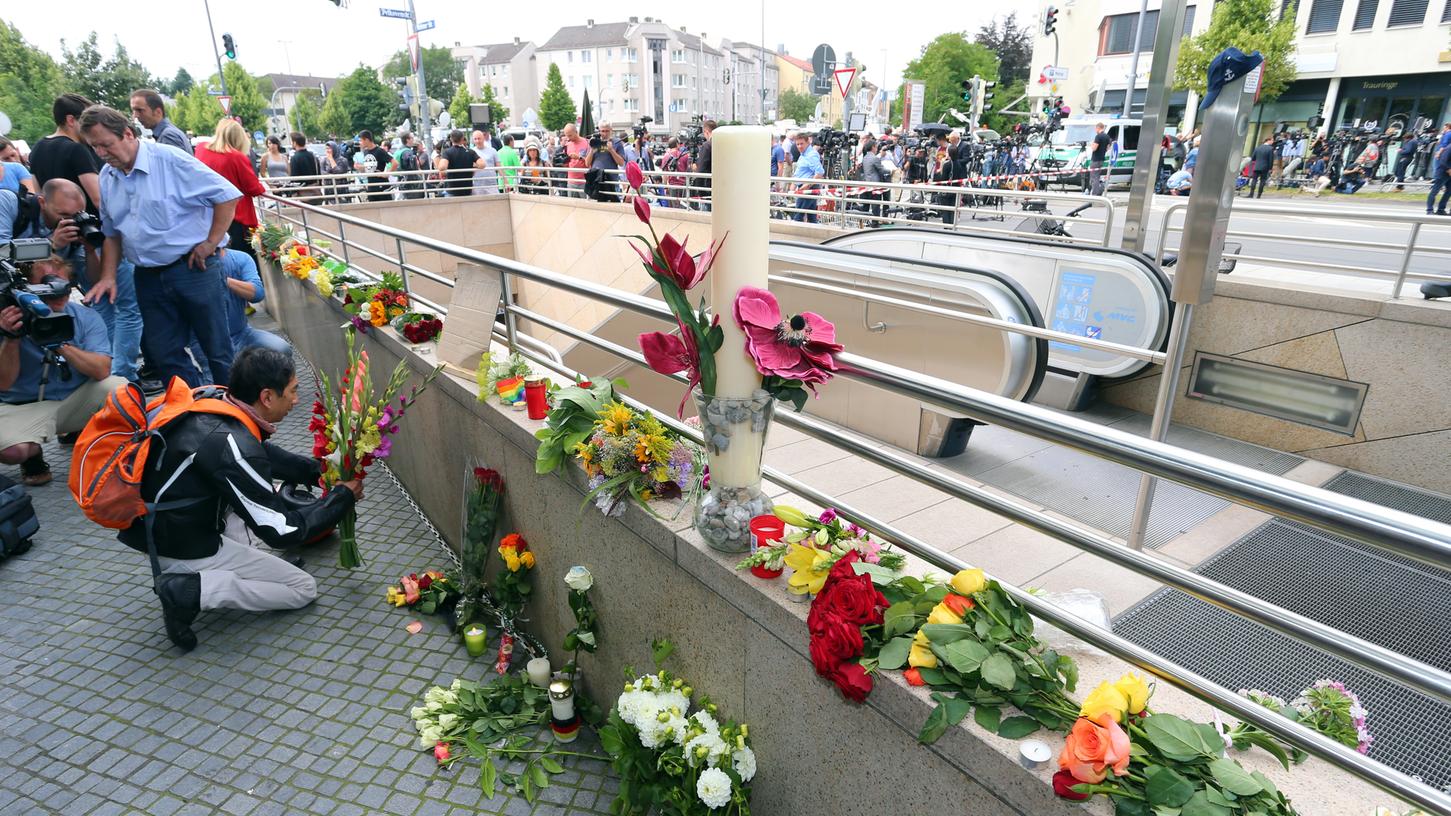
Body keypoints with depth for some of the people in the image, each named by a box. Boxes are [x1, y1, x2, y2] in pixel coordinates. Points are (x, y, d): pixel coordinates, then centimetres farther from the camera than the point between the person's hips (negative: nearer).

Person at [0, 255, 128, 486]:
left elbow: (102, 370, -21)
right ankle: (33, 458, 10)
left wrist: (61, 344, -34)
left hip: (77, 399, 2)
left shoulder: (86, 317, -8)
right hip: (23, 406, -2)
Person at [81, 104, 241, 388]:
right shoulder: (106, 178, 10)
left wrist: (211, 242, -12)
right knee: (163, 353, 9)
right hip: (148, 277, 7)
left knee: (216, 348, 1)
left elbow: (227, 195, -11)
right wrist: (108, 276, 8)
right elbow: (112, 233, 18)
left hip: (192, 268, -7)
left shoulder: (170, 160, -10)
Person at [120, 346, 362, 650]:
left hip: (160, 523, 9)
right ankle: (188, 590, -9)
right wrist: (343, 496, -11)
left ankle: (239, 560, 9)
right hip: (183, 548, -9)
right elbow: (283, 532, -23)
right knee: (303, 588, -1)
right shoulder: (232, 449, -32)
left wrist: (318, 470, 5)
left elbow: (261, 452, 14)